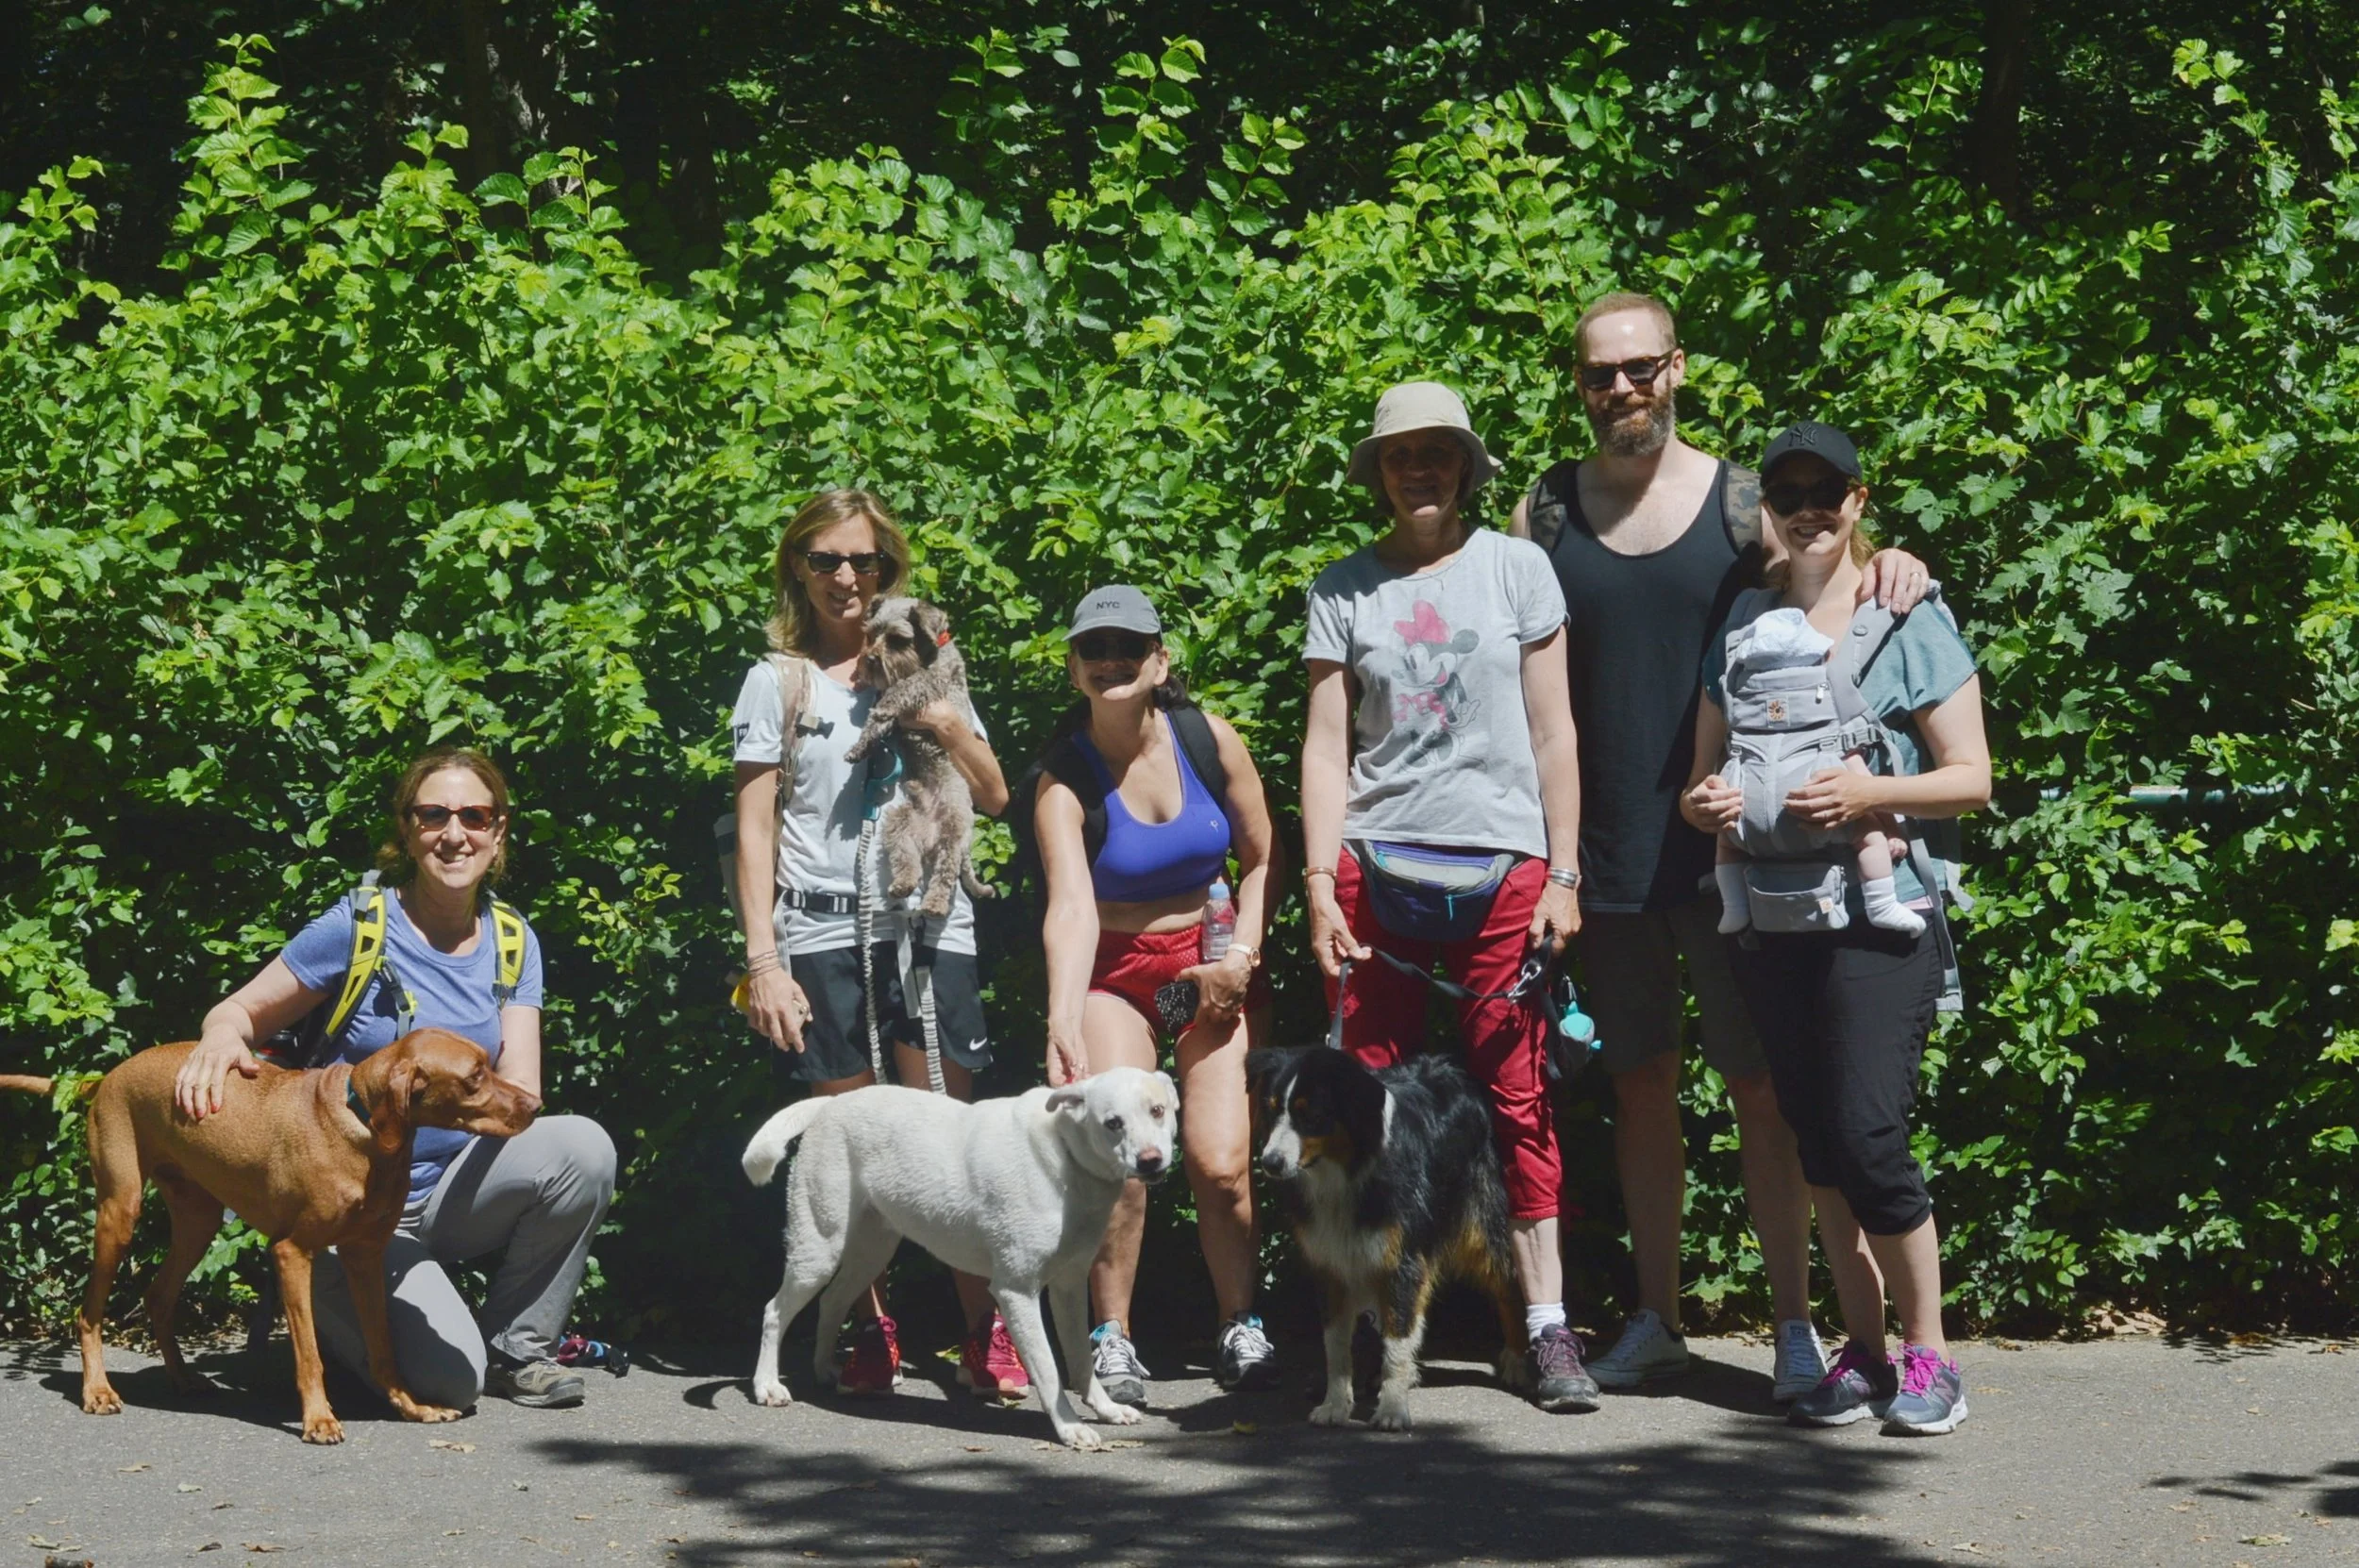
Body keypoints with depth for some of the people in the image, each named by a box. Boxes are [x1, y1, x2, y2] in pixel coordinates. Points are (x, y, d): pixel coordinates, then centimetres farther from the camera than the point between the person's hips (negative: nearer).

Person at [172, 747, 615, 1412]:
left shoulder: (511, 940, 2)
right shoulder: (359, 926, -10)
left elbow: (521, 1093, -7)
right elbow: (243, 1012, -1)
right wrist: (221, 1037, -27)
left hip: (453, 1193, 4)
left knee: (583, 1146, -25)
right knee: (451, 1380, -25)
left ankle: (516, 1347, -4)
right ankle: (332, 1297, 10)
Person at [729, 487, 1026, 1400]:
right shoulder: (779, 682, 9)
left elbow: (994, 798, 17)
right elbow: (754, 828, 4)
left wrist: (948, 726, -2)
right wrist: (762, 958, -5)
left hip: (931, 923, 1)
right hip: (823, 934, -1)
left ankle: (985, 1334, 1)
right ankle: (871, 1333, 9)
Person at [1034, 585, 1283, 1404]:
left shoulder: (1208, 738, -8)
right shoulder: (1065, 776, -14)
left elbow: (1262, 857, 6)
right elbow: (1070, 906, -28)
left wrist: (1241, 953, -6)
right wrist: (1062, 1021, -41)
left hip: (1216, 964, 1)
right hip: (1115, 973, -1)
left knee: (1221, 1163, -13)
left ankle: (1240, 1327, 8)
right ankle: (1112, 1338, -1)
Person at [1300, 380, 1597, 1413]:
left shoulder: (1515, 568, 7)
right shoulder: (1344, 590, 9)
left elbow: (1552, 733, 7)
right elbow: (1327, 747, 7)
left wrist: (1563, 874, 2)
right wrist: (1320, 881, -1)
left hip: (1501, 866, -1)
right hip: (1376, 867, 1)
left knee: (1518, 1094, -3)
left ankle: (1548, 1325, 1)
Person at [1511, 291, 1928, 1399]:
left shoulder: (1741, 501, 0)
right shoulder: (1546, 510, 6)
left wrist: (1892, 568, -18)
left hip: (1724, 851, -2)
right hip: (1605, 854, 2)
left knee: (1759, 1087, -1)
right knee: (1639, 1084, 10)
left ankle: (1795, 1323, 6)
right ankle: (1655, 1318, 20)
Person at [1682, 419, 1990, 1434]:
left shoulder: (1912, 623, 1)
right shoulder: (1740, 630, 13)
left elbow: (1972, 779, -1)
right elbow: (1703, 774, 16)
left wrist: (1870, 792, -17)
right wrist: (1701, 803, -7)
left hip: (1879, 914, -4)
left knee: (1867, 1137, -13)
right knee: (1819, 1146, 6)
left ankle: (1928, 1354, 1)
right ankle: (1865, 1352, 16)